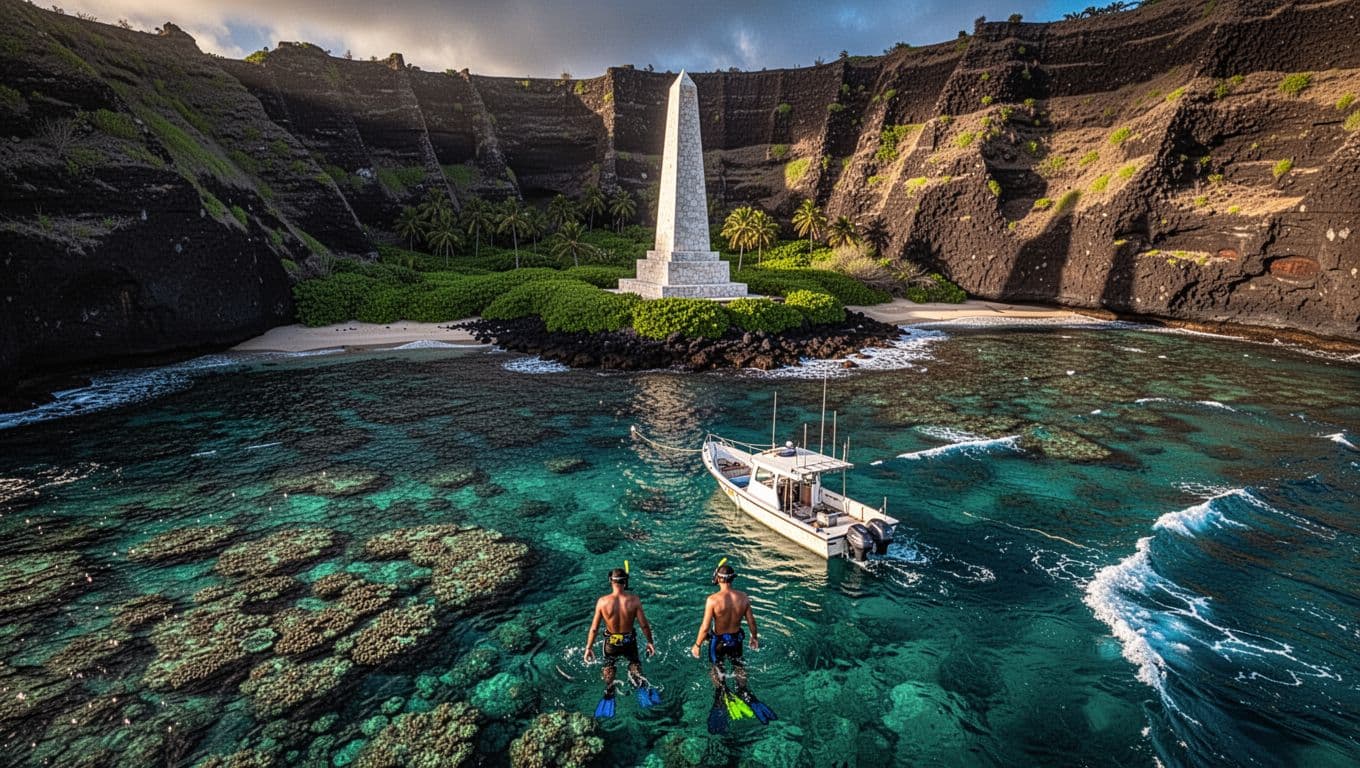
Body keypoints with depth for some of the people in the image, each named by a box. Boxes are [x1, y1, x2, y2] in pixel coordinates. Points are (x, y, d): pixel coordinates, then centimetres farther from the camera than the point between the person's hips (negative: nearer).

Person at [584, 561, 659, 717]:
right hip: (629, 641, 0)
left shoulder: (602, 601, -21)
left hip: (611, 642, 0)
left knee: (609, 665, 29)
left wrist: (589, 648, 2)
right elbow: (644, 625, -12)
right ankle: (641, 684, 5)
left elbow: (594, 628, -12)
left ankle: (609, 691, 10)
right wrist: (650, 642, 4)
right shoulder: (634, 600, -22)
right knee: (634, 663, 29)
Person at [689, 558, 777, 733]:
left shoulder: (713, 599, -29)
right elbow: (751, 621, -4)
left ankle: (722, 691, -5)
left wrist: (697, 645, -8)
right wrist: (755, 637, 14)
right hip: (736, 638, 3)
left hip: (718, 641, -3)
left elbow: (705, 627, -24)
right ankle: (744, 689, 12)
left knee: (715, 667, 19)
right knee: (738, 664, 29)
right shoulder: (743, 597, -17)